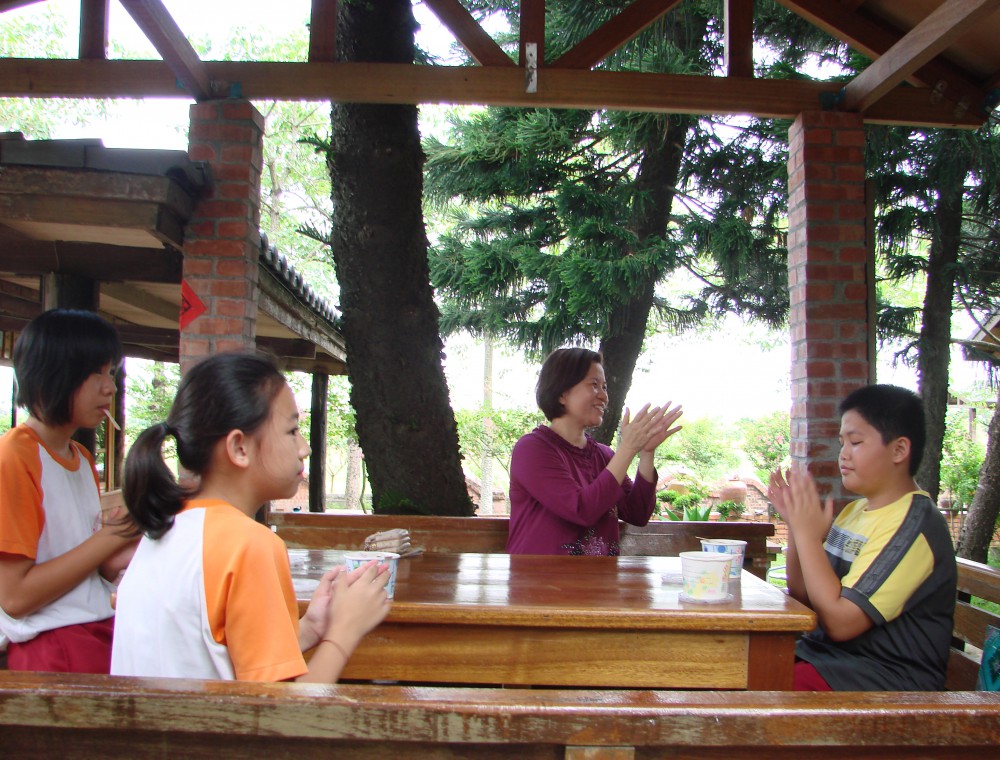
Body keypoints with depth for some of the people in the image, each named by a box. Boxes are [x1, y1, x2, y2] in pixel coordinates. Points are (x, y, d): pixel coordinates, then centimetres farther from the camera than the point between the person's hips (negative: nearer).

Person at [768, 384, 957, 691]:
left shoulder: (912, 525, -18)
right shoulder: (856, 510, 10)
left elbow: (840, 620, -24)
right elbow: (802, 596, 10)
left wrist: (808, 534, -19)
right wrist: (796, 524, -2)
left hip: (886, 678, -8)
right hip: (828, 655, 8)